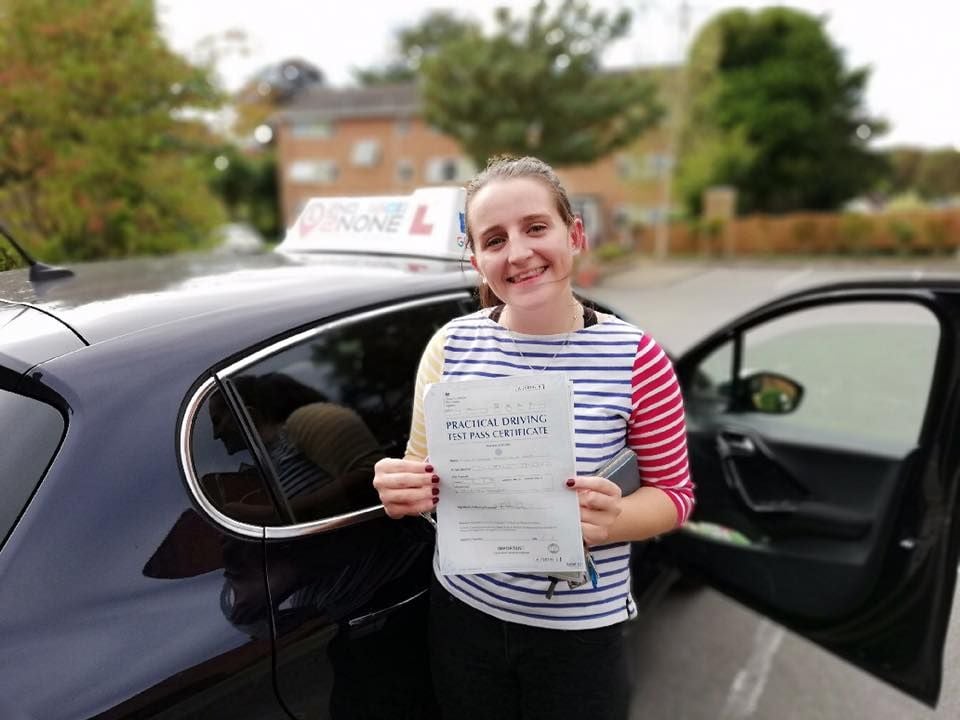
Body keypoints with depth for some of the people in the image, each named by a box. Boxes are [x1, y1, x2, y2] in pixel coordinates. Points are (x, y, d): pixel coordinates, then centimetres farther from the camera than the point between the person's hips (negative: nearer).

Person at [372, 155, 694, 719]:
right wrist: (404, 493, -19)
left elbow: (675, 492, -5)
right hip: (464, 611, 3)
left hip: (581, 628, -2)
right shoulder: (451, 345, -7)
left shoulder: (635, 357, -15)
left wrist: (613, 520, -25)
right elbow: (426, 476, 4)